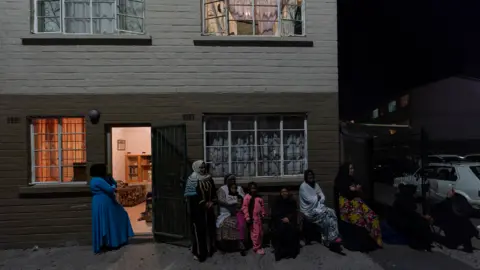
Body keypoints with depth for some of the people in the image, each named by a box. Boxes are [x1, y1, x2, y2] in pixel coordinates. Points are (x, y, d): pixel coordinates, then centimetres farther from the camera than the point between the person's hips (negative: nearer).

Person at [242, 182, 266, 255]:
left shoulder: (259, 197, 9)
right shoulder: (247, 197, -11)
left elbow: (262, 206, 16)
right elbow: (244, 208, -15)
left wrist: (263, 215, 11)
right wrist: (247, 217, -18)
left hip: (259, 218, 7)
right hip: (253, 218, -7)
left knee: (261, 233, 15)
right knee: (255, 233, -3)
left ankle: (259, 246, 30)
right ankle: (256, 248, 11)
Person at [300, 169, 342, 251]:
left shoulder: (315, 185, 12)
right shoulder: (303, 186, -10)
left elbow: (323, 197, 8)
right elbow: (309, 200, -17)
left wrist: (317, 199, -11)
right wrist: (317, 197, -2)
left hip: (319, 206, 7)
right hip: (309, 210, -7)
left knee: (332, 212, -17)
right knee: (326, 214, -25)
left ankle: (334, 238, -17)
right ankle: (331, 239, -14)